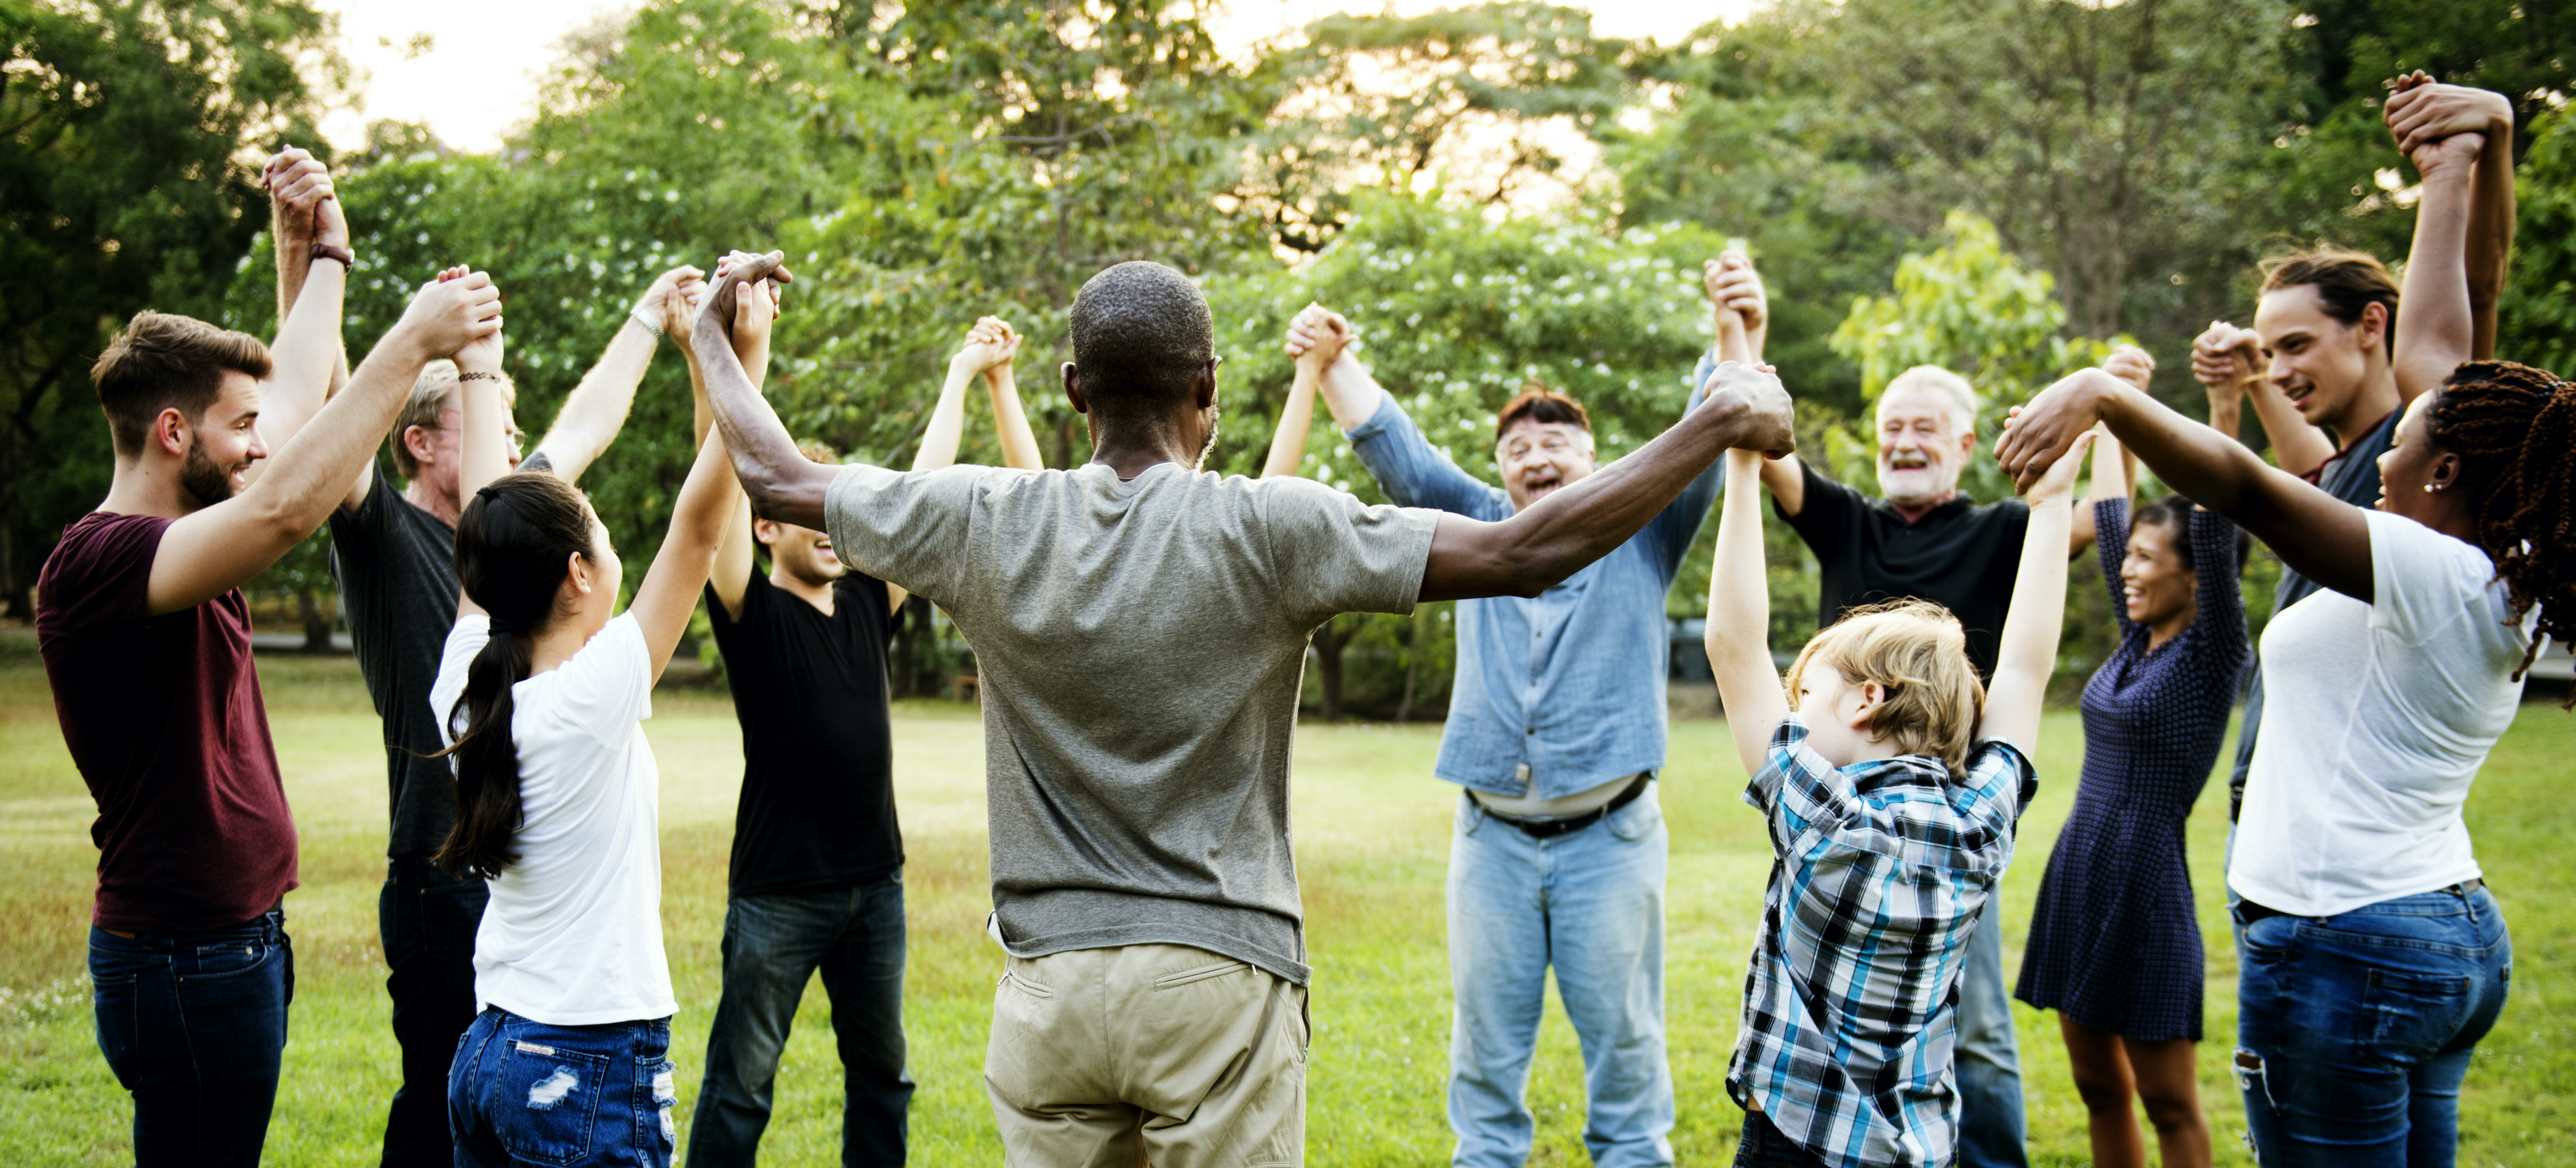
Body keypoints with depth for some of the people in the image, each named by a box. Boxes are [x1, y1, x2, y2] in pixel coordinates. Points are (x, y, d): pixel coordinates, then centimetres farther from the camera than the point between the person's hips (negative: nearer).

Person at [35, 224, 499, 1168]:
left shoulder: (176, 540, 9)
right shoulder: (95, 562, -19)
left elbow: (294, 394, 23)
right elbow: (282, 511, -36)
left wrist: (329, 257, 28)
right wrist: (412, 343, -34)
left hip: (237, 940, 10)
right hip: (185, 959, -10)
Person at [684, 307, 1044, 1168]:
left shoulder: (867, 603, 7)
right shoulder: (750, 612, -8)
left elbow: (926, 482, 11)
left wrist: (971, 375, 13)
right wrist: (743, 354, -32)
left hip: (875, 880, 6)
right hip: (778, 892, -6)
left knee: (881, 1076, 15)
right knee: (740, 1085, 0)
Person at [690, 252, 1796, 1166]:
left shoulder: (986, 525, -1)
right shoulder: (1267, 531, -11)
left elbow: (774, 477, 12)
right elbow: (1523, 554, -14)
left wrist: (712, 334, 31)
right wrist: (1718, 424, -6)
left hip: (1046, 990, 3)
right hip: (1217, 979, -3)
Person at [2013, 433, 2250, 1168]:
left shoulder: (2212, 655, -9)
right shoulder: (2137, 641, 10)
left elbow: (2217, 529, -21)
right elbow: (2109, 513, 17)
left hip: (2146, 889, -8)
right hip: (2077, 882, 8)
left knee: (2170, 1105, 2)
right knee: (2099, 1089, 14)